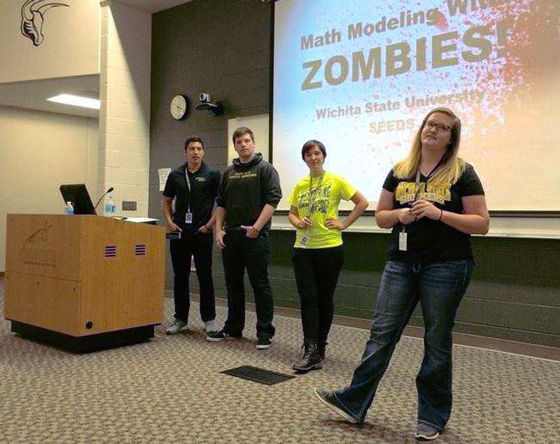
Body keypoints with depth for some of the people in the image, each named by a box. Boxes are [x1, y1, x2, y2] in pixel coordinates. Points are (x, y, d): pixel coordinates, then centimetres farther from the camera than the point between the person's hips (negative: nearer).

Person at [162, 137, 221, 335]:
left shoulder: (212, 174, 0)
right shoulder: (176, 175, 10)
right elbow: (166, 201, 18)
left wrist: (211, 223, -8)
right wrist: (169, 221, 4)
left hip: (202, 232, -3)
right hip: (179, 232, 4)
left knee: (205, 276, -1)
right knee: (180, 276, 8)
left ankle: (209, 319, 8)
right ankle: (180, 319, 18)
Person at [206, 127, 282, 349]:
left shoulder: (265, 168, -2)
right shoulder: (229, 172, 15)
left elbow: (272, 199, -10)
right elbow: (221, 203, 17)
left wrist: (257, 227, -17)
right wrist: (218, 229, 6)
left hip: (255, 237, -6)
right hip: (231, 236, 6)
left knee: (260, 284, -1)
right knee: (233, 284, 13)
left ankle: (265, 332, 7)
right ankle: (233, 328, 25)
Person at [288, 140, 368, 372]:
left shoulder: (336, 181, -3)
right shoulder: (300, 185, 9)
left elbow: (362, 202, -1)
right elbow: (292, 213, 16)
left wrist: (344, 224, -7)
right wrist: (297, 222, -6)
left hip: (329, 247, -3)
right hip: (303, 247, 3)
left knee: (324, 299, 7)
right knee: (307, 298, -5)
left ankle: (318, 349, 20)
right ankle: (310, 351, -5)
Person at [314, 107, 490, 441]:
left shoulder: (462, 173, -1)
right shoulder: (400, 172, 9)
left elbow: (482, 224, -6)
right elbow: (381, 217, 13)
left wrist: (439, 213, -18)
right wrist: (400, 214, -9)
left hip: (446, 266, -3)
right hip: (401, 263, 3)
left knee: (437, 341, 6)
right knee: (382, 332, 2)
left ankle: (433, 416, 21)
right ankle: (354, 403, 9)